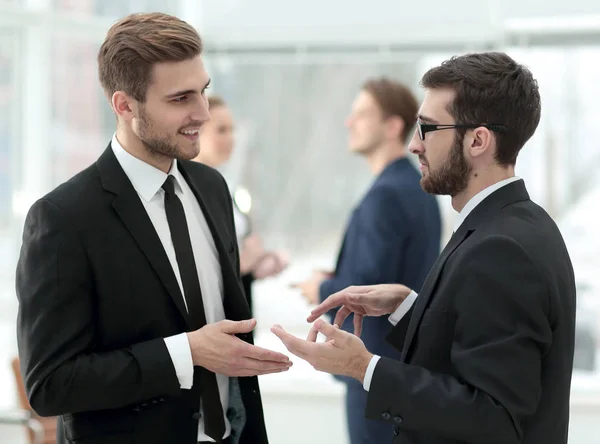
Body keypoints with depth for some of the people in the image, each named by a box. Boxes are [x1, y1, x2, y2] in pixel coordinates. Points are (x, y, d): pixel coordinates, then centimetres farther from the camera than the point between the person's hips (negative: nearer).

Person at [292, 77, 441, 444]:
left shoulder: (386, 196, -20)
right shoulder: (418, 188, 12)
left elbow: (368, 290, -26)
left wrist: (324, 290, -7)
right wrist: (339, 281, 11)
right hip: (409, 358, 10)